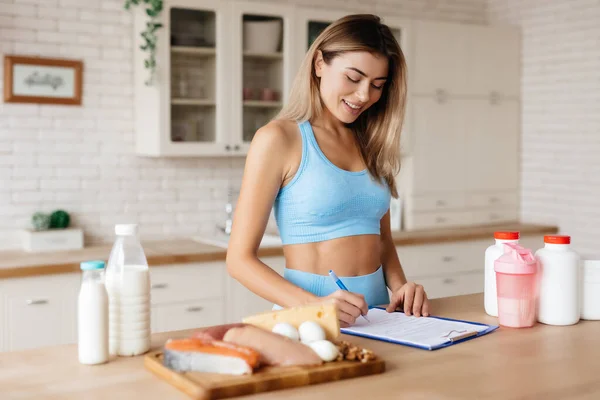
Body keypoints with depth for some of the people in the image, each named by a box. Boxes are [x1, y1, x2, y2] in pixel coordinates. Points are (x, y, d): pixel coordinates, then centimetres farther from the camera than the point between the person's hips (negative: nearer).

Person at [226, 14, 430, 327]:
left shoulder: (371, 143, 11)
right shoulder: (278, 139, -6)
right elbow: (240, 259, -8)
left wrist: (399, 287, 0)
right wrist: (314, 306, -21)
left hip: (375, 316, 5)